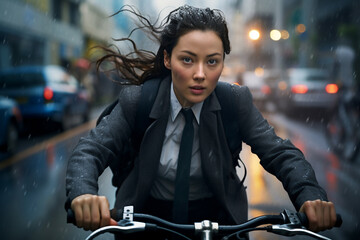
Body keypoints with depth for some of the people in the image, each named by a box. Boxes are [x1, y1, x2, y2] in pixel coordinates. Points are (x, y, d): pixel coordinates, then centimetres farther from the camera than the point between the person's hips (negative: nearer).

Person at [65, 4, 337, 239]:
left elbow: (280, 153, -13)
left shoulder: (236, 101, -10)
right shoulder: (136, 101, -12)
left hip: (218, 217, 1)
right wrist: (83, 194, -40)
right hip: (149, 217, 0)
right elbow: (90, 150, -17)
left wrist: (310, 196, -34)